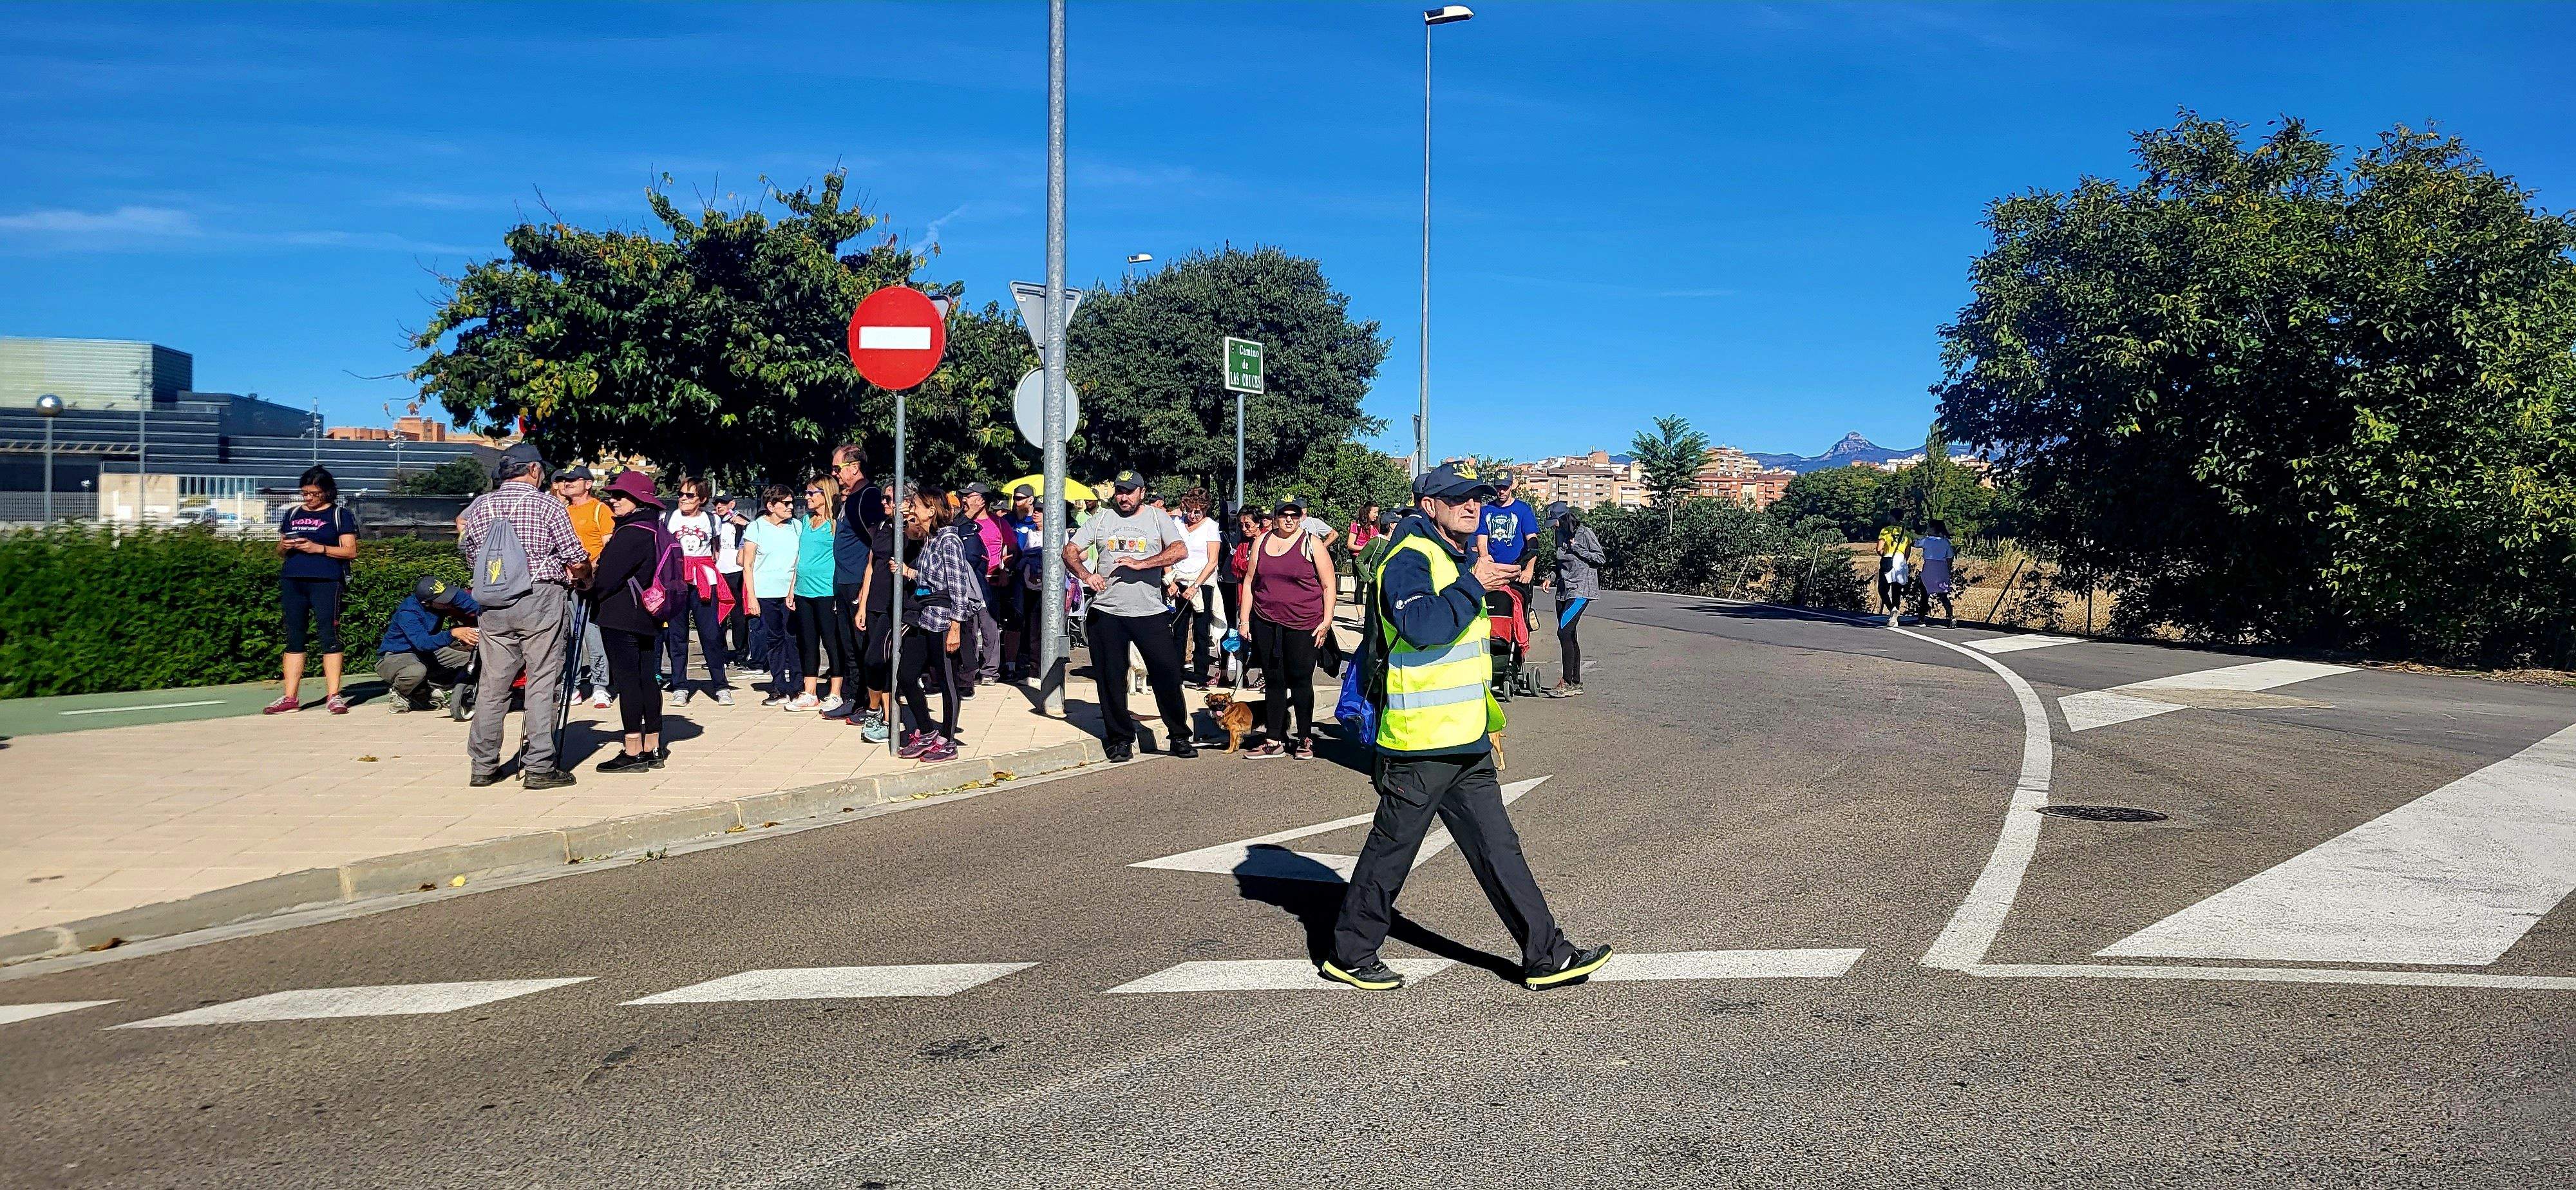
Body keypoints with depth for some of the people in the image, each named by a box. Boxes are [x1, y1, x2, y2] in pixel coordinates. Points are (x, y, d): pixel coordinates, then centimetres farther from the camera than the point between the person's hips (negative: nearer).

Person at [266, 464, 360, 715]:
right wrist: (285, 546, 0)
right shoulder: (292, 514, 19)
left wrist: (318, 548, -13)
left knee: (328, 637, -8)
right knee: (294, 638, 5)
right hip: (292, 581, 5)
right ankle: (290, 698, 6)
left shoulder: (340, 515, 5)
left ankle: (333, 696, -6)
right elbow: (279, 550, 24)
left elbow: (351, 551, -3)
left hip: (326, 582, -5)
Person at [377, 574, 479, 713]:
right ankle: (398, 694, -6)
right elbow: (423, 643, -42)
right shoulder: (407, 612, -30)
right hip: (394, 657, -6)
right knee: (417, 670, -40)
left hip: (426, 655, 6)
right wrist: (452, 633, -55)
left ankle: (434, 688, 4)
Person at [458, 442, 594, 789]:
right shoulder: (547, 504, -3)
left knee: (492, 683, 10)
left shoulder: (480, 506, 10)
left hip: (492, 603, 5)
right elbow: (577, 560, -3)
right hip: (541, 598, -5)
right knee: (542, 682, -1)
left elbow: (470, 555, 16)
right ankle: (539, 767, -2)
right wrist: (583, 576, 18)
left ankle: (482, 766, 15)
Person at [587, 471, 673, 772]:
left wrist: (591, 588, 2)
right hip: (648, 619, 10)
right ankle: (653, 750, 17)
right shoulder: (656, 530, 13)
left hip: (620, 618, -10)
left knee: (626, 680, -6)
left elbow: (607, 577, -18)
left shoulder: (630, 533, -17)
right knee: (646, 679, 12)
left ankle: (633, 753, -5)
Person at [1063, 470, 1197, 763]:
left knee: (1167, 672, -3)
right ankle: (1120, 738, 18)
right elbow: (1070, 551, 4)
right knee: (1111, 678, 6)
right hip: (1106, 611, 2)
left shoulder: (1158, 518, 4)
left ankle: (1179, 736, 11)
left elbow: (1180, 550, -11)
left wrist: (1141, 564, -20)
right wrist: (1086, 575, -16)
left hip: (1150, 611, -2)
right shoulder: (1101, 519, 8)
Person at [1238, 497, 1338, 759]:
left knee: (1301, 681, 1)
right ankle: (1274, 741, 13)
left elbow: (1329, 585, -1)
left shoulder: (1311, 543, -1)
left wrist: (1327, 621, -7)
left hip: (1303, 625, -3)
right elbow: (1249, 582, 15)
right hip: (1266, 624, 4)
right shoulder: (1262, 543, 10)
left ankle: (1305, 740, 12)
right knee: (1273, 681, 7)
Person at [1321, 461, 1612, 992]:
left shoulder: (1459, 560, 18)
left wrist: (1488, 719, 28)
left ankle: (1547, 957, 15)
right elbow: (1424, 626, -33)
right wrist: (1474, 584, -22)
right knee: (1391, 848, 3)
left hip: (1465, 744, 9)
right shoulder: (1409, 559, -13)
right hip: (1420, 743, -9)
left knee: (1498, 848, 11)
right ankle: (1350, 954, 17)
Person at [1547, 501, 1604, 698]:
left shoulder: (1585, 533, -8)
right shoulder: (1560, 534, 14)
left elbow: (1602, 559, -7)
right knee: (1570, 636, 8)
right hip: (1564, 590, 8)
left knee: (1564, 632, -16)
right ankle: (1576, 683, 13)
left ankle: (1566, 682, -14)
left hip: (1581, 590, -8)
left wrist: (1577, 549, -13)